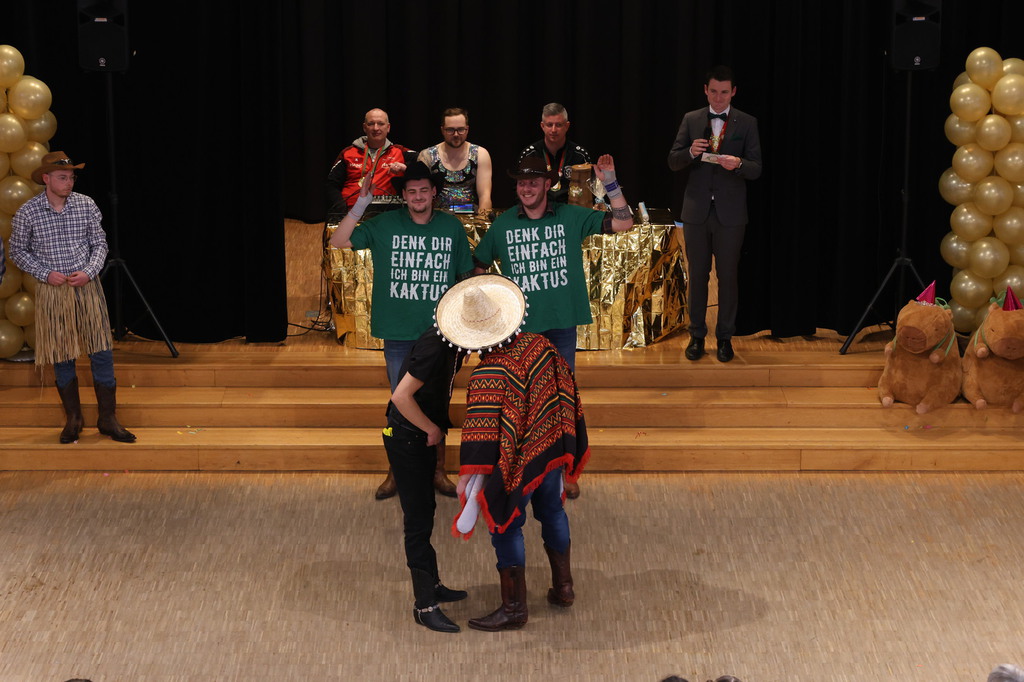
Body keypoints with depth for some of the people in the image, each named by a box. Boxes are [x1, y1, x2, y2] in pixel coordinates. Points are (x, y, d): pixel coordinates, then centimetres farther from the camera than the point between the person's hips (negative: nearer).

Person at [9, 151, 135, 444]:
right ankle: (73, 418, 20)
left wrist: (89, 271, -10)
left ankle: (108, 419, 8)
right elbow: (18, 251, 3)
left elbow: (99, 243, 7)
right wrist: (46, 273, -10)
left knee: (102, 352, -1)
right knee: (61, 357, 6)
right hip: (52, 291, -1)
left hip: (87, 287, 1)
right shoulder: (27, 212, -5)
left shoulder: (86, 205, -1)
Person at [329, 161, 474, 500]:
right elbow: (338, 242, -10)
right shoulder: (385, 225, -4)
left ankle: (438, 471, 25)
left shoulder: (452, 227, -1)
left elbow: (466, 280, 6)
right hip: (399, 333, 0)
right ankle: (396, 472, 24)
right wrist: (361, 204, -20)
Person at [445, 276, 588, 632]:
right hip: (552, 448, 7)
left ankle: (514, 608, 16)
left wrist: (469, 478, -29)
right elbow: (567, 387, 5)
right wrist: (569, 441, 18)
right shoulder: (538, 345, -7)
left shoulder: (489, 374, -27)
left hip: (516, 461, -7)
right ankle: (563, 586, 39)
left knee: (506, 527, 8)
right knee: (552, 511, 25)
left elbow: (482, 432, -31)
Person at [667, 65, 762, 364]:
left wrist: (738, 164, -24)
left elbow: (756, 168, -2)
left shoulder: (746, 123, 1)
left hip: (730, 213, -1)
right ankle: (697, 336, 17)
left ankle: (725, 338, 13)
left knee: (728, 276, 3)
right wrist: (691, 152, -17)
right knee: (697, 275, 7)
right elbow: (673, 162, 4)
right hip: (697, 210, 2)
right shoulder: (691, 120, 6)